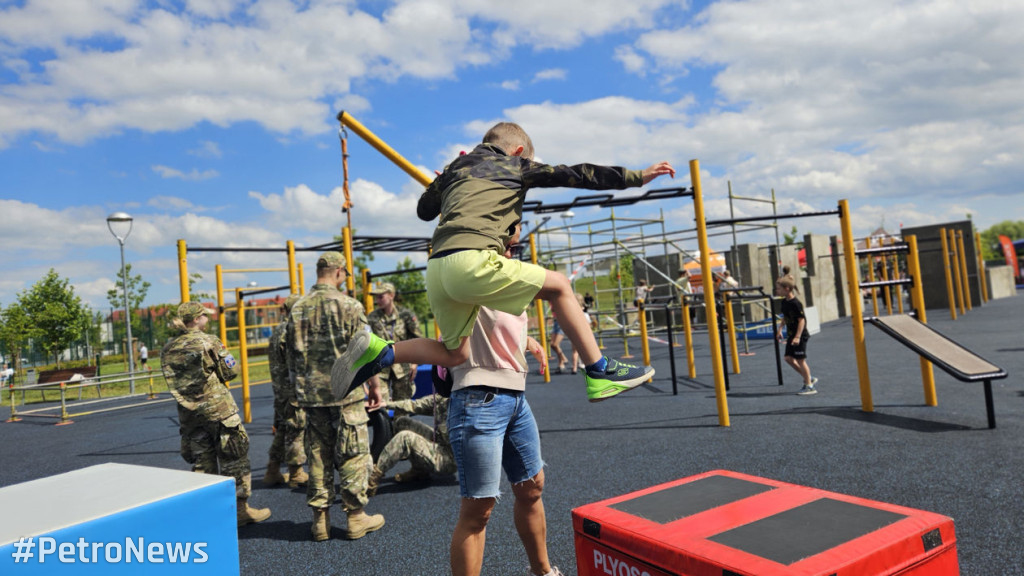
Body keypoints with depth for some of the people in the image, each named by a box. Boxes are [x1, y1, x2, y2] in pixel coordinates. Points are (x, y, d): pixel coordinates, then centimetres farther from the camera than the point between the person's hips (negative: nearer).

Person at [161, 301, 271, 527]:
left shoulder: (168, 349, 6)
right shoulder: (208, 342, -12)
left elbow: (173, 381, 12)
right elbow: (231, 371, -7)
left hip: (188, 413, 6)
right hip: (217, 408, -6)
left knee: (202, 462, 13)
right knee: (234, 458, 4)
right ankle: (240, 508, 9)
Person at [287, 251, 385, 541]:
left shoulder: (298, 309, 6)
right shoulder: (349, 305, -9)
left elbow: (292, 356, 11)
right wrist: (375, 386, -1)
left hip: (311, 394, 5)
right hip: (346, 391, -5)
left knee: (317, 455, 11)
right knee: (353, 454, 4)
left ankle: (321, 519, 17)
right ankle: (356, 517, 11)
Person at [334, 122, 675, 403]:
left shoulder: (456, 167, 30)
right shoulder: (515, 165, 15)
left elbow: (424, 209, 40)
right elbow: (573, 175, 10)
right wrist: (636, 176, 11)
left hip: (437, 270, 7)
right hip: (473, 260, -7)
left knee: (455, 353, 19)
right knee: (558, 286, 8)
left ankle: (379, 352, 3)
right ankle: (600, 373, 5)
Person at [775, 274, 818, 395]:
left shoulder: (795, 303, -20)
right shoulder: (784, 302, 6)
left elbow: (801, 320, -20)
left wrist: (797, 337, -24)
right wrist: (780, 329, 17)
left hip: (800, 335, -9)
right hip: (791, 335, 9)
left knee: (800, 360, -3)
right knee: (788, 357, 10)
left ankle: (809, 386, 9)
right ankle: (809, 379, 23)